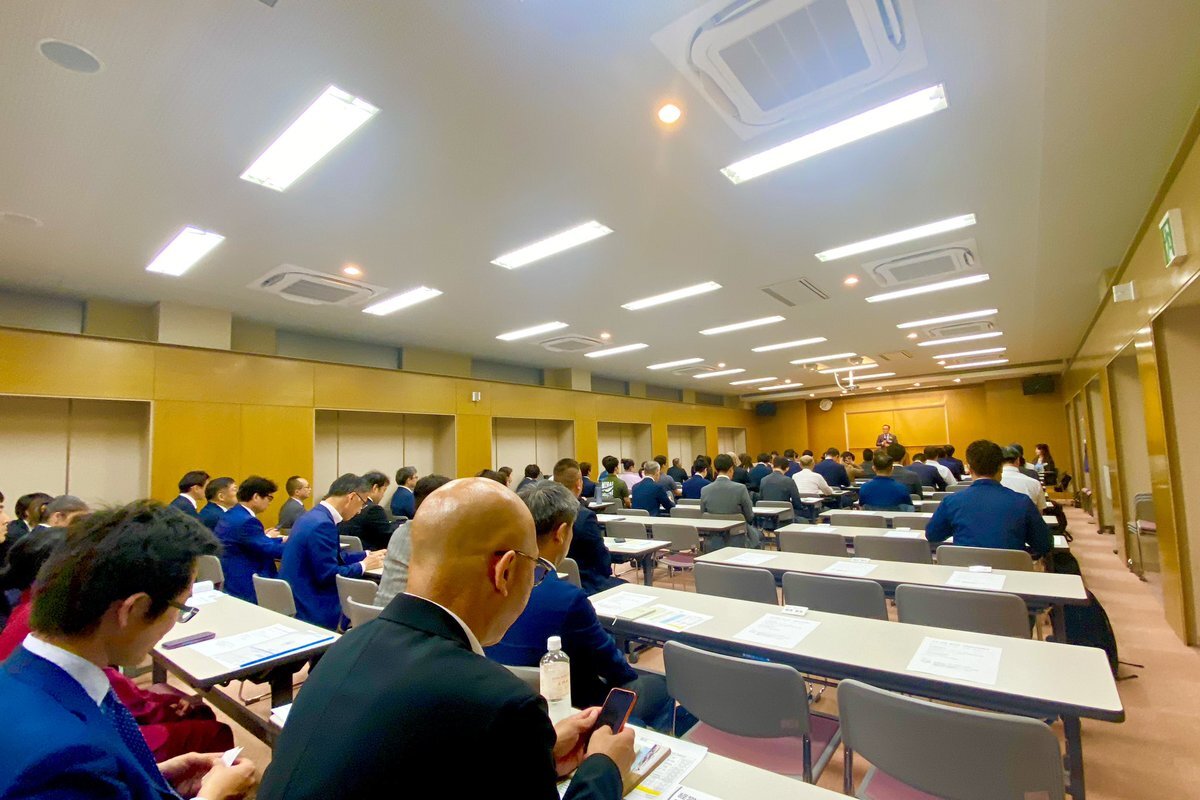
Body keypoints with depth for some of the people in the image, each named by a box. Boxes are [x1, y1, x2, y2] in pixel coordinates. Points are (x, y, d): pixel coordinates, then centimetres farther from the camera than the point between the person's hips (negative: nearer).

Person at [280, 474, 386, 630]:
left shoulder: (315, 516, 8)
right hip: (309, 609, -10)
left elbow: (334, 556, 17)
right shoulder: (322, 524, -24)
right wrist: (363, 566, -10)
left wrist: (367, 555, 13)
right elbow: (328, 575, -24)